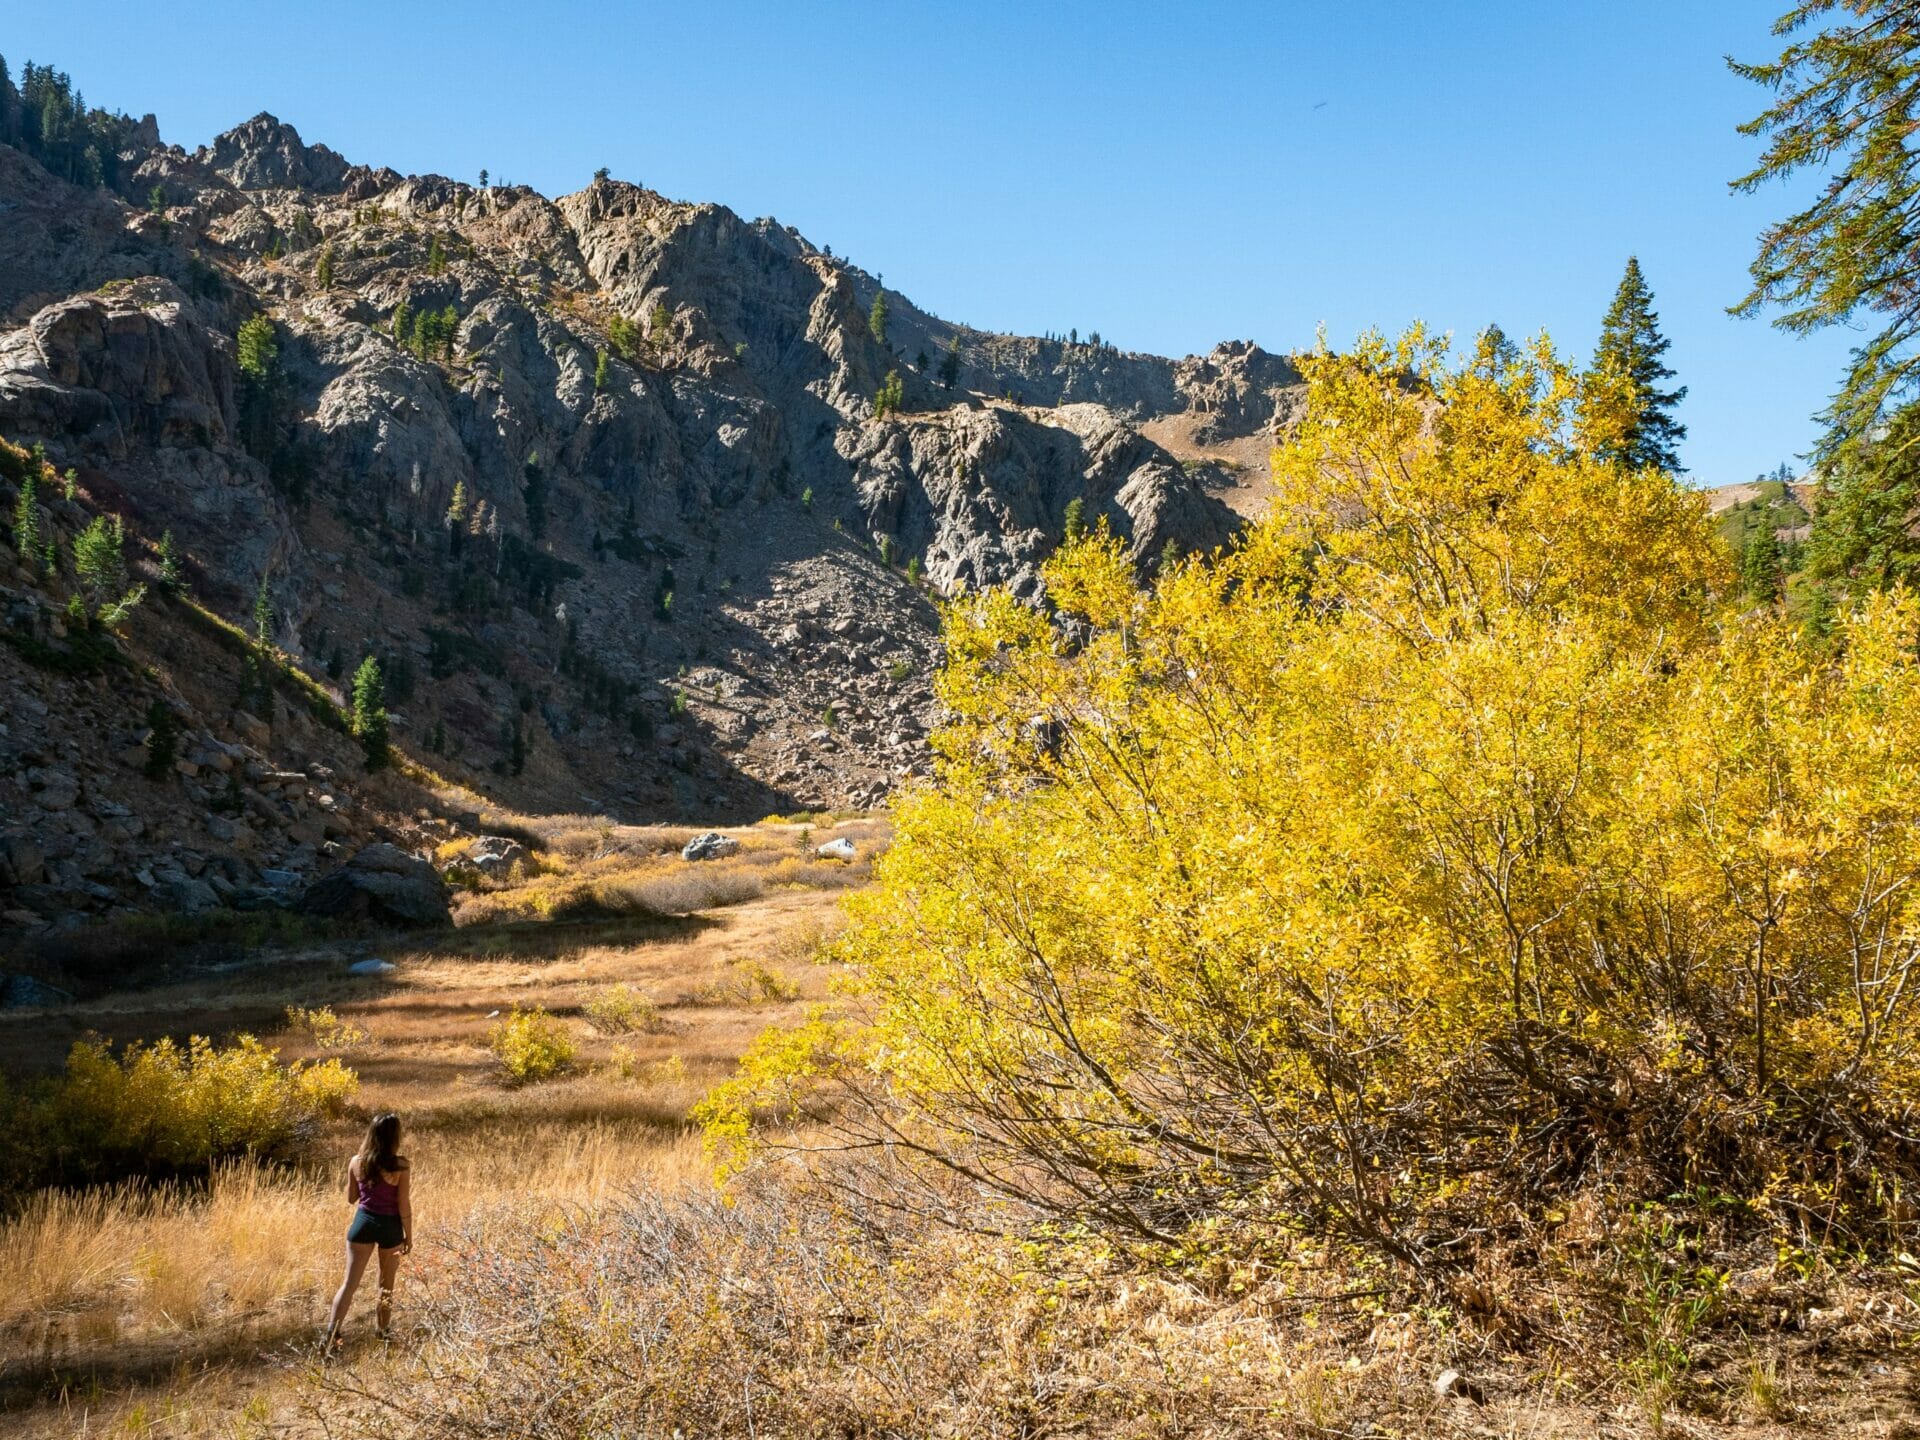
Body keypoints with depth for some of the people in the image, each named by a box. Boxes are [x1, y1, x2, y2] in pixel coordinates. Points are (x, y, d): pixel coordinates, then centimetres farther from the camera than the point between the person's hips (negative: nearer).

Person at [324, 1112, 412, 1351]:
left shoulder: (356, 1162, -5)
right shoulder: (401, 1165, -17)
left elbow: (351, 1198, 7)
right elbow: (404, 1205, -12)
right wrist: (409, 1235, -1)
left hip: (363, 1223, 2)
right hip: (390, 1226, -2)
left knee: (349, 1282, 4)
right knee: (387, 1283, 18)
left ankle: (332, 1332, -8)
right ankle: (381, 1329, 32)